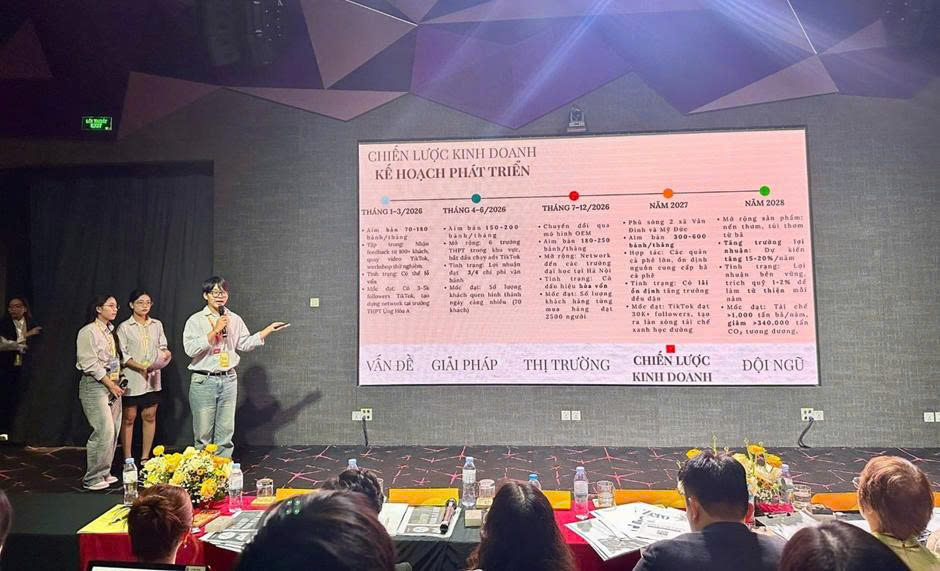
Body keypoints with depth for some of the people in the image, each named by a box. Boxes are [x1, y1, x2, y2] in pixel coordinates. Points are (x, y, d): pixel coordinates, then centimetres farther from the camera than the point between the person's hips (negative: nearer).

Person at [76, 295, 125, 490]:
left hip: (113, 385, 8)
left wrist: (118, 382, 9)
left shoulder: (111, 331, 16)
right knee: (104, 431, -12)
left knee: (113, 430, 7)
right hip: (95, 386, -8)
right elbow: (90, 364, -14)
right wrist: (110, 384, -14)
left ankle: (104, 473, 18)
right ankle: (92, 478, -1)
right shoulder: (88, 332, -8)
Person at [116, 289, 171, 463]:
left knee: (150, 416, 7)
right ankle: (127, 459, 15)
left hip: (153, 378, 3)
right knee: (129, 418, 4)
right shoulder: (124, 327, -3)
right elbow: (122, 355, -7)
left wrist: (165, 353, -11)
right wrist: (141, 367, -20)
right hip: (132, 379, -3)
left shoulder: (157, 325, 8)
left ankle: (145, 458, 18)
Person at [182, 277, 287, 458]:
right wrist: (215, 330, -18)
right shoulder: (196, 320, -4)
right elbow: (190, 349, -16)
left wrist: (269, 329, 15)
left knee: (225, 432, 9)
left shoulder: (235, 319, 9)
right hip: (204, 381, -4)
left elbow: (245, 344, 18)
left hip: (228, 380, 4)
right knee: (203, 433, 2)